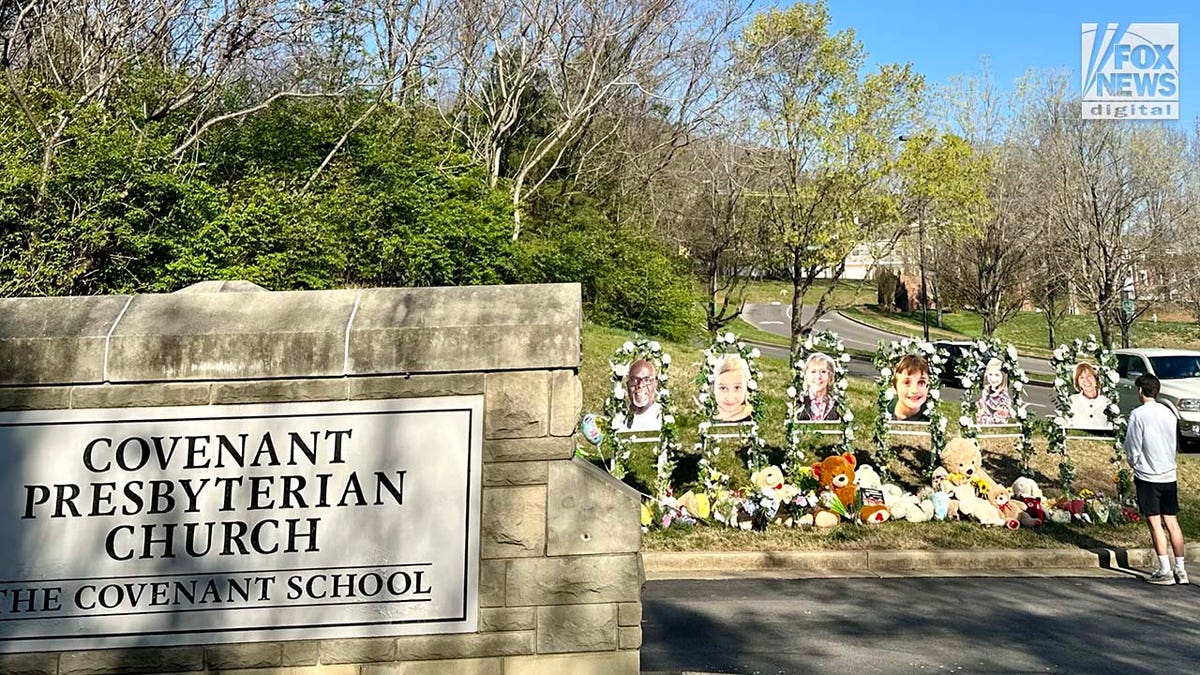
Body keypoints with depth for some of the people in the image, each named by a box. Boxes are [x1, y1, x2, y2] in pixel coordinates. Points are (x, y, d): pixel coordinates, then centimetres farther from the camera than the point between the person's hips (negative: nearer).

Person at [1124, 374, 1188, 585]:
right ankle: (1180, 569, 13)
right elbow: (1173, 444, 14)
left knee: (1155, 523, -1)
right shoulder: (1168, 413, 6)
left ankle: (1165, 571, -1)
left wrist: (1134, 465, 10)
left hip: (1147, 475, -6)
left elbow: (1132, 448, -9)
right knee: (1171, 522, 10)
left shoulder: (1138, 414, -12)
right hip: (1169, 474, 6)